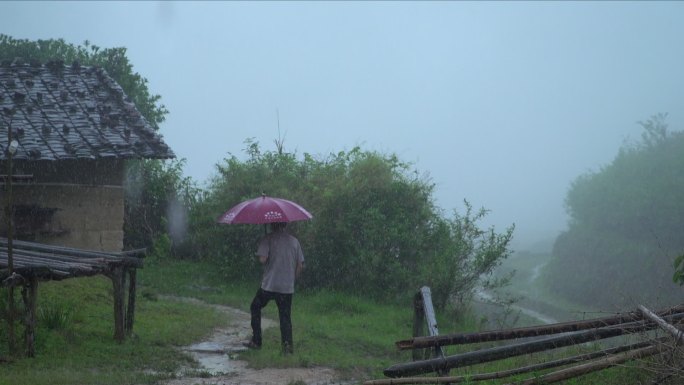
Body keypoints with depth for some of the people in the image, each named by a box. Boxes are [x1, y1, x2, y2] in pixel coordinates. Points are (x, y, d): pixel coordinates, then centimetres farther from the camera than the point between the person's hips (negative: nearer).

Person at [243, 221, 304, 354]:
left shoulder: (268, 239, -8)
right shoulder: (294, 241, 6)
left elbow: (262, 259, -20)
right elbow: (300, 265, 7)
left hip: (269, 285, -3)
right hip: (287, 287, 3)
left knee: (255, 308, 17)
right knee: (285, 316, 9)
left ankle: (256, 341, 16)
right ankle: (287, 344, -7)